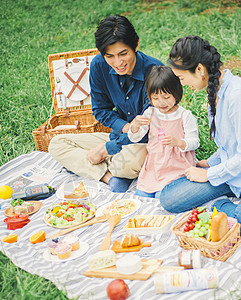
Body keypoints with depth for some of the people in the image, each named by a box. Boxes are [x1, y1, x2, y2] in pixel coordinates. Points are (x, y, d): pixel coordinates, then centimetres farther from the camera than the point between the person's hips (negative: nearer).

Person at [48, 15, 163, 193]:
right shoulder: (99, 66, -10)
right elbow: (100, 110, 3)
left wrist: (106, 148, -19)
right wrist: (125, 127, -17)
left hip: (151, 142, -6)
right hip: (121, 135, 6)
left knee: (128, 161, -41)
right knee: (57, 144, -5)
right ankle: (109, 176, -23)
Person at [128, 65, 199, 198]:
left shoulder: (185, 116, -8)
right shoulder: (150, 113, 4)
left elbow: (194, 141, -8)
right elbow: (134, 138, 4)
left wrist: (177, 142, -29)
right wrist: (135, 124, -19)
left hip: (177, 166, -4)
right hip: (154, 166, 5)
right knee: (140, 195, -3)